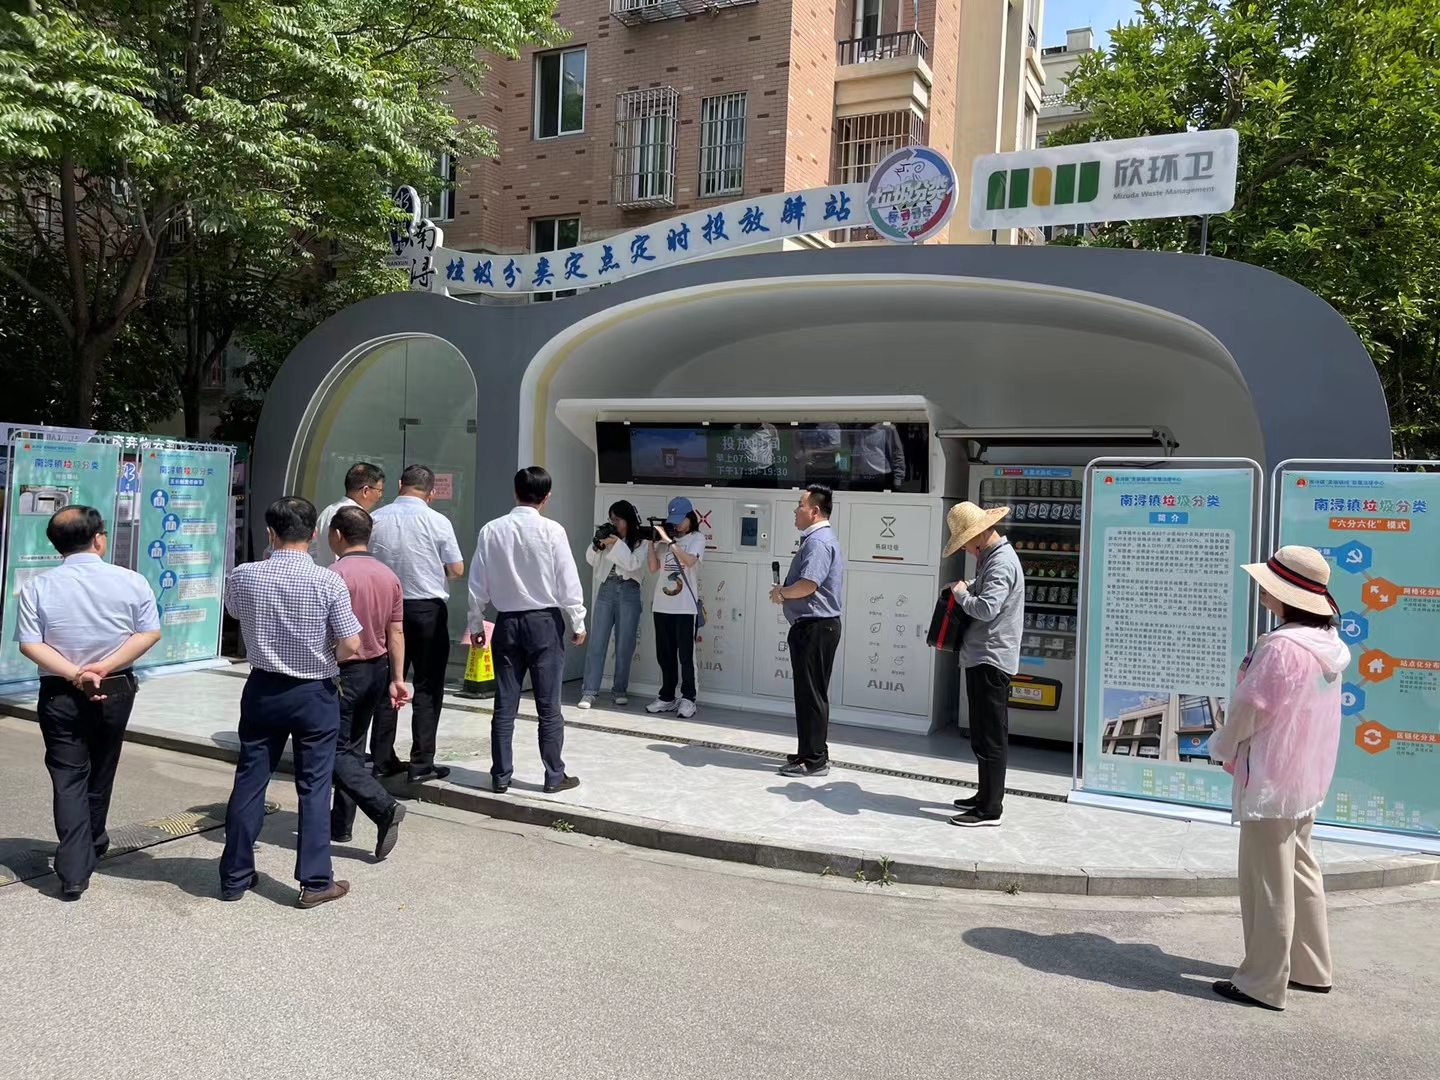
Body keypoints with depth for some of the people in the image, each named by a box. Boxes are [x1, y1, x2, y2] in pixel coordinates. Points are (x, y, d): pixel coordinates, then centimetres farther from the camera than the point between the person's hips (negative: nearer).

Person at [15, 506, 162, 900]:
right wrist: (105, 667, -12)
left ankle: (74, 870, -1)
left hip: (60, 694, -1)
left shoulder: (37, 587, -7)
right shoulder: (131, 581, -7)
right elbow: (149, 633, -10)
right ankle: (92, 844, 39)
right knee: (101, 772, 20)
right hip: (116, 690, 1)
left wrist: (74, 675, -14)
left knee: (68, 778, 4)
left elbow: (29, 643, -12)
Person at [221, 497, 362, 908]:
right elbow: (351, 646, -15)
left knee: (250, 780, 14)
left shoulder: (243, 576, -7)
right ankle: (315, 881, 10)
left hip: (263, 690, 3)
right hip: (315, 695, -3)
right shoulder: (329, 582, -17)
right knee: (313, 787, 5)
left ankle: (235, 875, 24)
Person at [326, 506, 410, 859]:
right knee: (354, 748, 16)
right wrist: (397, 679, 11)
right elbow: (396, 634, 7)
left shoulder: (335, 575, -17)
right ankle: (340, 825, 24)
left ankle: (384, 807, -15)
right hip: (377, 671, 8)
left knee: (337, 751, 0)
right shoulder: (389, 576, 6)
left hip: (343, 672, -7)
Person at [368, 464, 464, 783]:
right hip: (427, 608, -3)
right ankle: (421, 763, 4)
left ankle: (382, 760, 17)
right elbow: (458, 569, -5)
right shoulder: (437, 521, -10)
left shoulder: (375, 519, -1)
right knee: (427, 688, 4)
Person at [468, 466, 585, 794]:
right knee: (549, 706, 5)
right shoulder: (552, 531, -10)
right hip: (545, 622, -3)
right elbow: (568, 583, -8)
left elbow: (477, 583, 3)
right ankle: (554, 776, 12)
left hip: (507, 622, 3)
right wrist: (578, 623, 2)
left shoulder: (491, 530, -2)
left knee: (504, 705, 10)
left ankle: (500, 775, 16)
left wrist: (476, 623, 13)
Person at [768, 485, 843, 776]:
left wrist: (781, 592, -12)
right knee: (810, 693, 16)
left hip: (815, 628, -11)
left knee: (811, 694, -5)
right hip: (813, 626, 11)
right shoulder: (816, 539, 17)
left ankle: (814, 760, 2)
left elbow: (808, 585, -29)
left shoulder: (818, 541, -17)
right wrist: (786, 590, 9)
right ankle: (810, 751, 25)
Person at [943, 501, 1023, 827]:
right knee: (984, 735, 19)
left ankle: (990, 809, 1)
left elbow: (987, 608, -28)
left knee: (989, 737, -5)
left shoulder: (1001, 562, -18)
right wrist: (966, 588, 11)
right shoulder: (993, 557, 15)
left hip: (991, 659, -11)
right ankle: (986, 796, 30)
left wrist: (961, 594, -11)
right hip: (982, 658, 11)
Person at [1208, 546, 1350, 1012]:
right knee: (1299, 869, 20)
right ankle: (1310, 968, 32)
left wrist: (1222, 747, 0)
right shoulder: (1326, 642, 5)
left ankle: (1263, 983, 11)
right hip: (1307, 776, 10)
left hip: (1271, 778, -10)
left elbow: (1250, 708, -18)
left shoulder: (1281, 647, -25)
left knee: (1268, 881, 1)